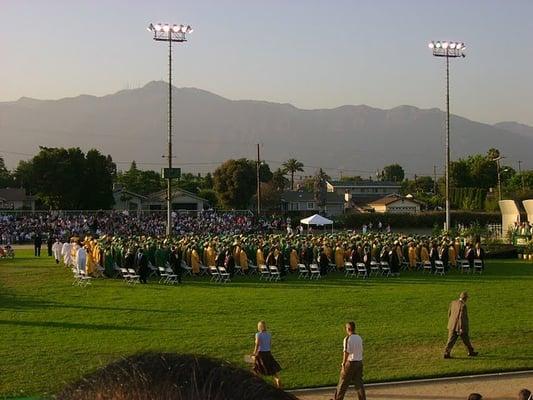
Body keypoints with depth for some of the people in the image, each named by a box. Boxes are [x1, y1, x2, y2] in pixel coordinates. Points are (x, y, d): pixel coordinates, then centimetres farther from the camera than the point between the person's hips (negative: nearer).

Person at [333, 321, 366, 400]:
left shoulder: (347, 339, -15)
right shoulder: (359, 338, 6)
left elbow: (346, 353, -18)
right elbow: (361, 351, 11)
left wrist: (343, 364, -14)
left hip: (350, 363, -6)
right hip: (359, 362, 6)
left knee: (343, 383, 6)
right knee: (359, 382, 8)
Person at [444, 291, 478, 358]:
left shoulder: (453, 303, 4)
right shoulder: (463, 305, -17)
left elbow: (449, 314, 12)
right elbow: (461, 317, -21)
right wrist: (461, 328, -20)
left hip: (452, 326, 6)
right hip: (461, 326, -6)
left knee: (451, 340, 4)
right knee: (466, 340, 12)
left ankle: (446, 353, -6)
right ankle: (471, 352, 28)